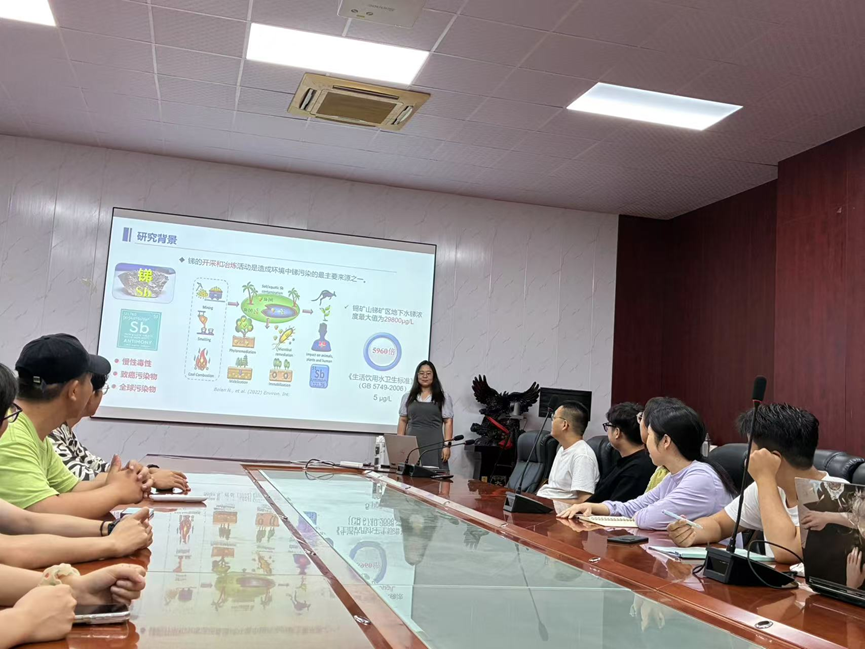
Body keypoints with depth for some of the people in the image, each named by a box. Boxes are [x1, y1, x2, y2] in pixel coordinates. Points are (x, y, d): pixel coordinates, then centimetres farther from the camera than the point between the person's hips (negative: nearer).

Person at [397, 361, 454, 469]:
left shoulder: (443, 397, 7)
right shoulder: (408, 397, 13)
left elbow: (448, 422, 3)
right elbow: (403, 421, 13)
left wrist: (447, 445, -6)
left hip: (434, 445, -2)